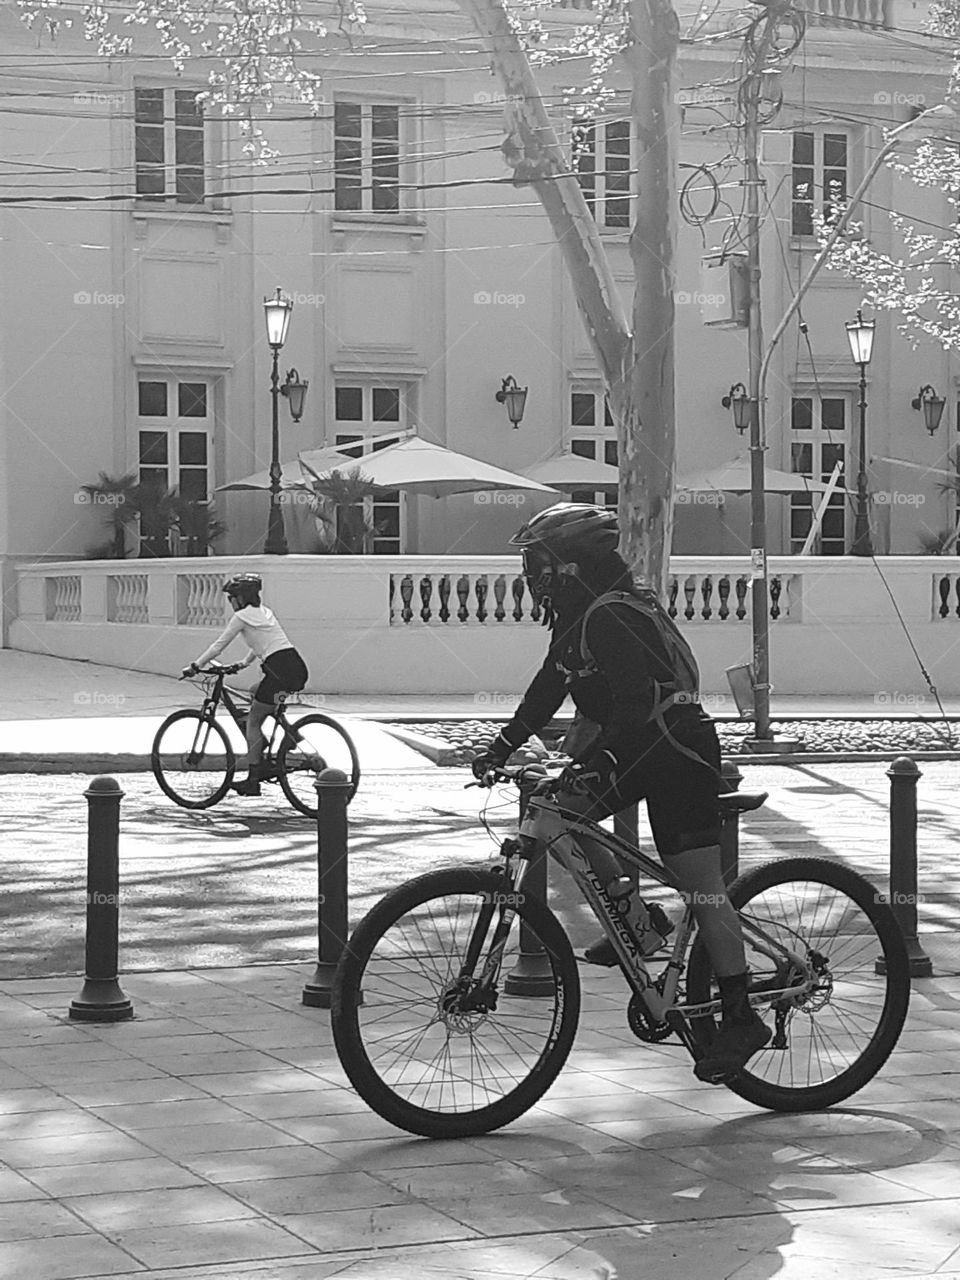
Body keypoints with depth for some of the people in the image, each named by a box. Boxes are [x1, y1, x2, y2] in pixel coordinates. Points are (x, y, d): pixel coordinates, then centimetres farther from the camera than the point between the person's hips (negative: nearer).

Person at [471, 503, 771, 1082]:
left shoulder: (612, 616, -21)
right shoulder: (581, 615, 10)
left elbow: (638, 699, -30)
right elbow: (552, 685, 15)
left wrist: (598, 762, -38)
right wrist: (505, 743, 7)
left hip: (679, 751, -10)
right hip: (641, 747, 10)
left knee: (701, 887, -10)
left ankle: (742, 1018, -6)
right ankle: (633, 922, 9)